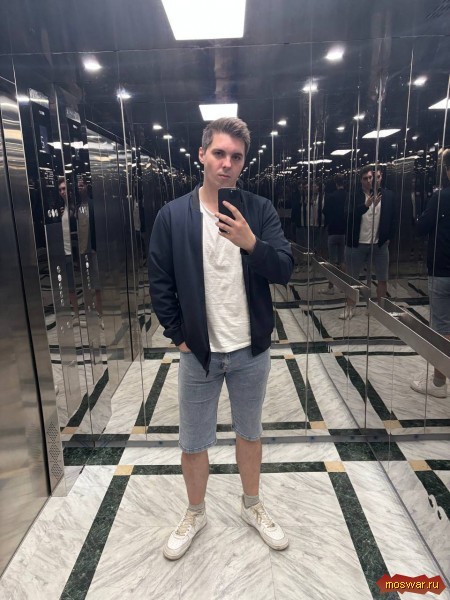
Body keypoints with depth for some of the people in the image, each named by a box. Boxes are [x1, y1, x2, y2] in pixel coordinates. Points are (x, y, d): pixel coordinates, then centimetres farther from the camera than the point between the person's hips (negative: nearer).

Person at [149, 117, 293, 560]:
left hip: (251, 350, 1)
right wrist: (177, 335, -4)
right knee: (193, 443, 15)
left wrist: (251, 244, -27)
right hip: (199, 352, 0)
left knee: (249, 433, 20)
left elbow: (285, 270, -9)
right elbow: (160, 283, -1)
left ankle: (252, 506, 45)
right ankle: (195, 514, 42)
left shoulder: (260, 210, -4)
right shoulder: (173, 215, -5)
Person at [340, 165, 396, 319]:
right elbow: (350, 215, -19)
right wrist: (366, 205, -32)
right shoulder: (355, 195, -5)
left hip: (379, 244, 1)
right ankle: (350, 308, 22)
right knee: (351, 278, 8)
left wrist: (389, 237, 1)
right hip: (357, 244, -1)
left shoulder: (387, 195, 1)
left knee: (382, 279, 8)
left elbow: (392, 218, 7)